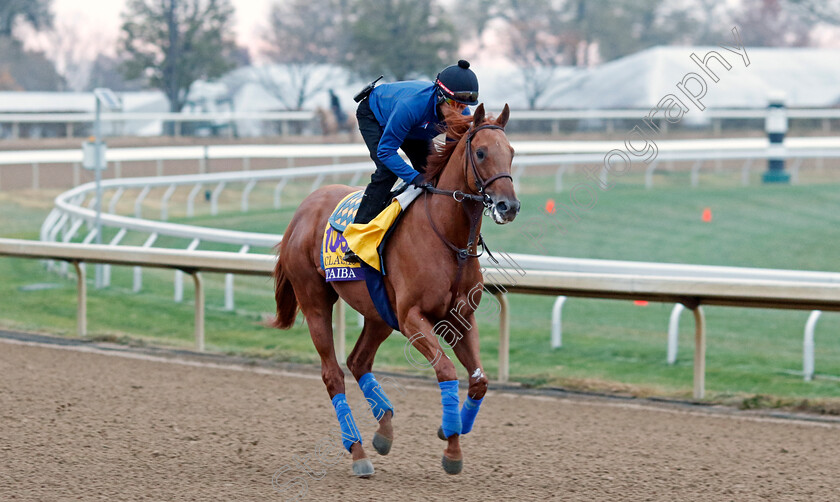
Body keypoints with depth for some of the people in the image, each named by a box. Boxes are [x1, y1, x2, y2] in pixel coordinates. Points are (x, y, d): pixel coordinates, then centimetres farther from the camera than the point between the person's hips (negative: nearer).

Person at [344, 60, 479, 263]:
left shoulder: (462, 115, -28)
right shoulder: (412, 105, -47)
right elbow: (385, 150, -40)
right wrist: (414, 178, -49)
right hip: (373, 114, -6)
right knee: (387, 170, -25)